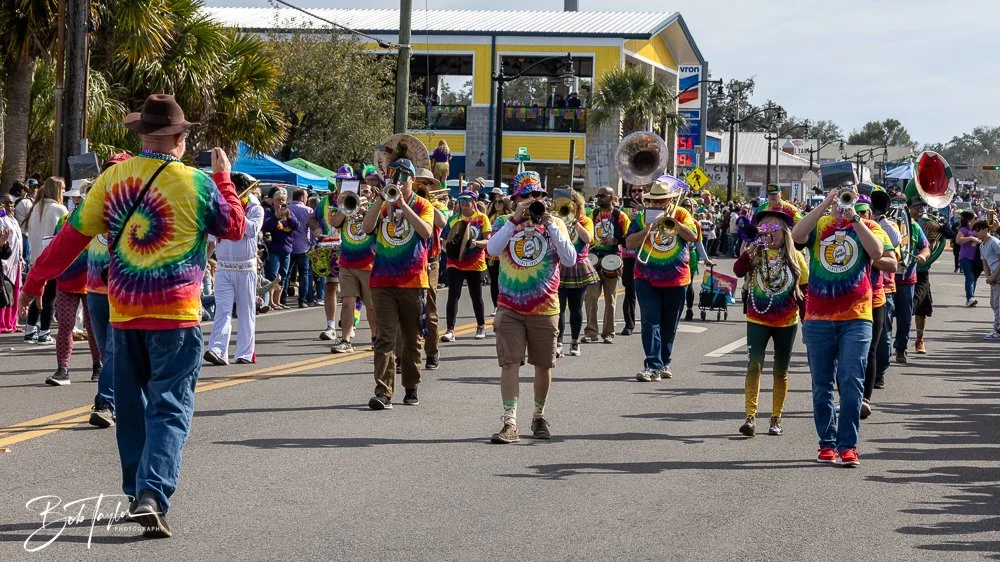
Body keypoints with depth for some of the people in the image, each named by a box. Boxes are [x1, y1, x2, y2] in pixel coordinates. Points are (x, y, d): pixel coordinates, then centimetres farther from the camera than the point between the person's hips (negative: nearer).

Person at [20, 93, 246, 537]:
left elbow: (72, 235, 5)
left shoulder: (112, 179, 1)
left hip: (124, 313, 4)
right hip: (176, 316, -4)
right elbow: (235, 228, 7)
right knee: (170, 407, -5)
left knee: (131, 405, 17)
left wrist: (35, 281, 15)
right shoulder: (198, 184, -8)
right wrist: (223, 178, 17)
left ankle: (137, 492, 24)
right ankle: (152, 495, -21)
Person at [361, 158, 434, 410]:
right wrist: (382, 198, -14)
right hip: (383, 281, 1)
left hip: (413, 282, -1)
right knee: (385, 338, -8)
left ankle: (411, 388, 22)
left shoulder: (422, 205, 3)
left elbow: (426, 231, -16)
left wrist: (403, 204, -19)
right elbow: (367, 227, -7)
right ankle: (383, 392, -14)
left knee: (412, 339, 9)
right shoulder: (382, 204, 9)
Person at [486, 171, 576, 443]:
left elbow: (570, 259, -10)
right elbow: (493, 249, -15)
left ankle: (539, 416, 29)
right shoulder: (507, 224, 4)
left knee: (544, 365, 10)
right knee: (510, 363, -9)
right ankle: (509, 423, -13)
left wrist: (550, 225, -14)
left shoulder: (554, 224, 3)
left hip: (545, 309, 1)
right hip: (510, 308, -1)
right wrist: (516, 219, -19)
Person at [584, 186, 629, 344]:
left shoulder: (620, 216, -2)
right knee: (590, 296, -6)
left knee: (610, 299, 4)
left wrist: (615, 241, -17)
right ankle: (591, 332, -2)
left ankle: (609, 333, 11)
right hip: (594, 258, 3)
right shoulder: (592, 214, 10)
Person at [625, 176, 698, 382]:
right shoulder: (642, 217, 4)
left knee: (669, 325, 10)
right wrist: (649, 229, -17)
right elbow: (629, 242, -5)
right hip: (647, 278, -1)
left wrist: (673, 221, -19)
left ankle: (664, 363, 23)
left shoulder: (680, 214, 3)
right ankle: (652, 366, -15)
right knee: (651, 321, -10)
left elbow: (693, 236, -10)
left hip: (676, 278, 1)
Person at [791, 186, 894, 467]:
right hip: (818, 317, 2)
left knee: (851, 382, -8)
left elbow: (877, 252, -14)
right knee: (822, 385, 8)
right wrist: (825, 205, -17)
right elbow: (796, 236, -14)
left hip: (856, 318, -2)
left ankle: (848, 445, -5)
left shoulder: (868, 227, 6)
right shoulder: (819, 224, 8)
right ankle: (827, 442, 17)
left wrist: (854, 219, -18)